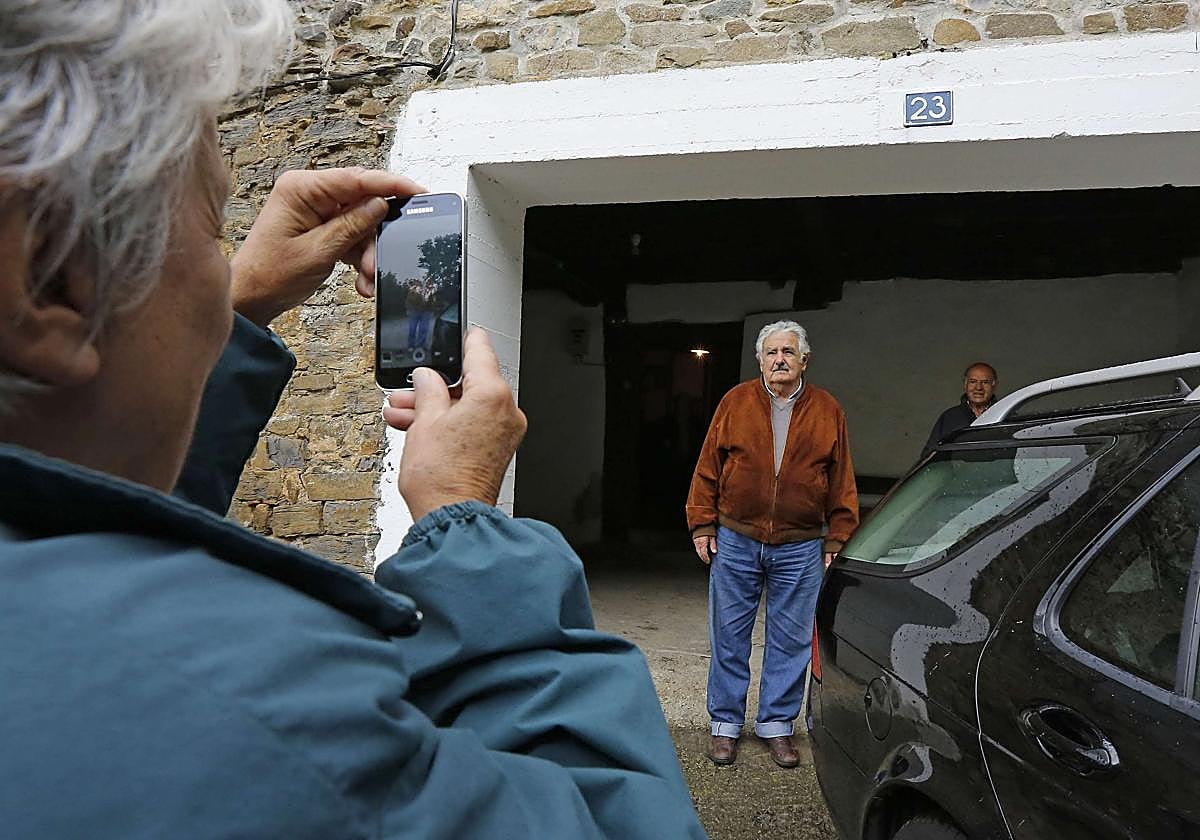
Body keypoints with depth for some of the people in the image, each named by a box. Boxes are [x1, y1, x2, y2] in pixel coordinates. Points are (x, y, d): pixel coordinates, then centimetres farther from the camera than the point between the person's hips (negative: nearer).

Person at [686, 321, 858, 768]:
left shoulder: (828, 411, 3)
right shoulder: (736, 402, 2)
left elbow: (842, 482, 6)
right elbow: (708, 467, 4)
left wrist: (838, 539, 3)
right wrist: (702, 524, 0)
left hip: (800, 549, 0)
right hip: (736, 541, 0)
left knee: (791, 639, 8)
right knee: (728, 635, 7)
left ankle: (776, 724, 24)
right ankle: (725, 723, 21)